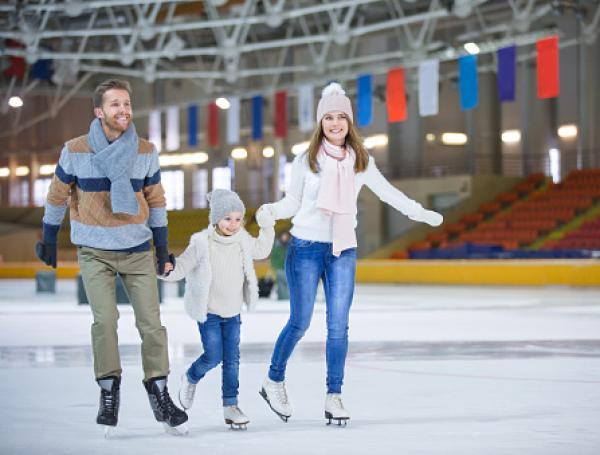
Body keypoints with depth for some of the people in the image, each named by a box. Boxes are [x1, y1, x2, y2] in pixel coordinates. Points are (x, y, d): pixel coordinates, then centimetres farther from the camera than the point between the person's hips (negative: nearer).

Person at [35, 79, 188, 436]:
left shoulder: (146, 152, -2)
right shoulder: (76, 151, -8)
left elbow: (156, 199, 7)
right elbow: (58, 195, 4)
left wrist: (162, 248, 8)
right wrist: (49, 240, 9)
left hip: (138, 250, 2)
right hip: (95, 252, -2)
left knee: (151, 323, -1)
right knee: (105, 319, -15)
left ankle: (159, 393, 13)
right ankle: (109, 391, 0)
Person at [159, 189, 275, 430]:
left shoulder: (243, 241, 0)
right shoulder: (202, 243, -18)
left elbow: (261, 251, 20)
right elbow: (183, 266, -17)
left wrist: (267, 229, 9)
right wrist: (168, 270, -37)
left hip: (233, 312, 5)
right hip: (208, 311, -5)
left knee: (232, 358, 2)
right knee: (213, 356, -5)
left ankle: (230, 405, 9)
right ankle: (190, 378, 28)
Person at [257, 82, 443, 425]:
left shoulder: (360, 161, 4)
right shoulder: (307, 161, -2)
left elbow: (386, 191, 16)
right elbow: (293, 202, 3)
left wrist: (421, 213, 19)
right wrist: (271, 210, -17)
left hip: (344, 250, 2)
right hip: (306, 247, -2)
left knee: (338, 326, 1)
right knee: (300, 322, 1)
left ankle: (334, 396, 9)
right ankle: (274, 381, 21)